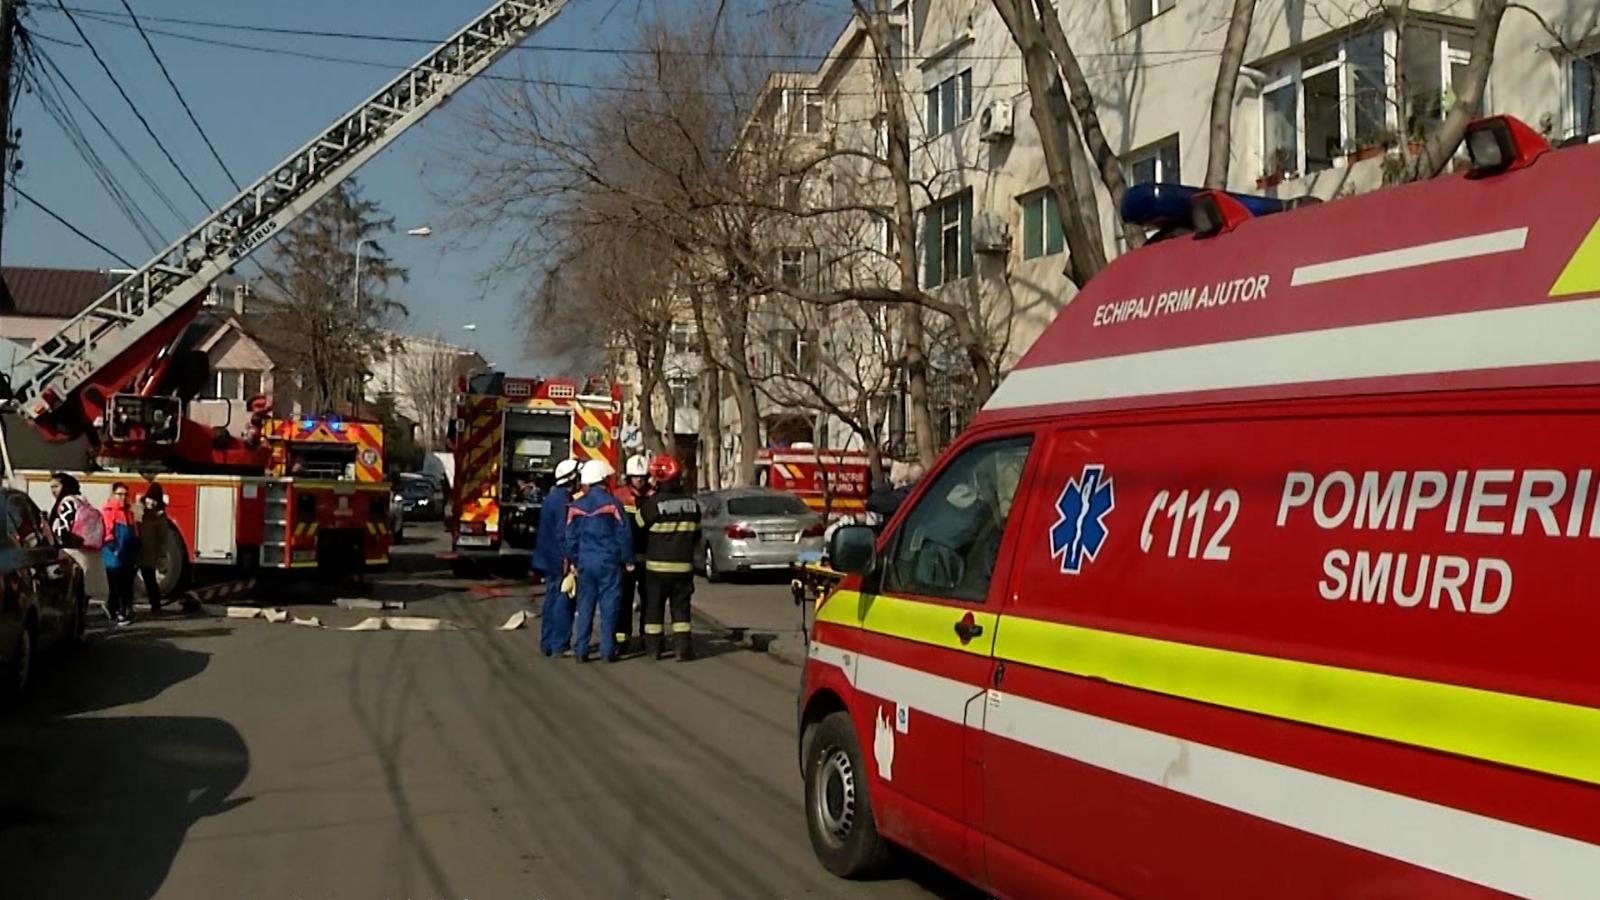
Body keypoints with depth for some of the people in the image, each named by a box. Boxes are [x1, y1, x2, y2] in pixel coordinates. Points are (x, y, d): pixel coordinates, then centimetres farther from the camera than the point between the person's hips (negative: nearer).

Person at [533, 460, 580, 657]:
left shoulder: (554, 496, 14)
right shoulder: (564, 500, -17)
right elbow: (564, 534, -21)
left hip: (550, 559, 10)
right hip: (560, 560, -10)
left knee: (552, 600, 14)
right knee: (563, 602, -6)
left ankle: (547, 644, 19)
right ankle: (560, 645, -4)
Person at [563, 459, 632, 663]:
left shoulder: (576, 506, 2)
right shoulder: (612, 503, -9)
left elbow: (571, 537, 7)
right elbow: (623, 534, -7)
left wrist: (574, 561, 18)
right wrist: (628, 560, 3)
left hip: (585, 562, 3)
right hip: (609, 562, -3)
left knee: (585, 606, 9)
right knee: (609, 606, 2)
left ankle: (581, 650, 9)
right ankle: (608, 650, 3)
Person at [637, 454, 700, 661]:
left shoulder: (653, 503, -13)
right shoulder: (691, 501, 4)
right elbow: (696, 533, 13)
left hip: (658, 564, -3)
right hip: (684, 564, 3)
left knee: (654, 606, 9)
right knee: (681, 606, 8)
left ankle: (653, 647, 12)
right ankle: (683, 647, 2)